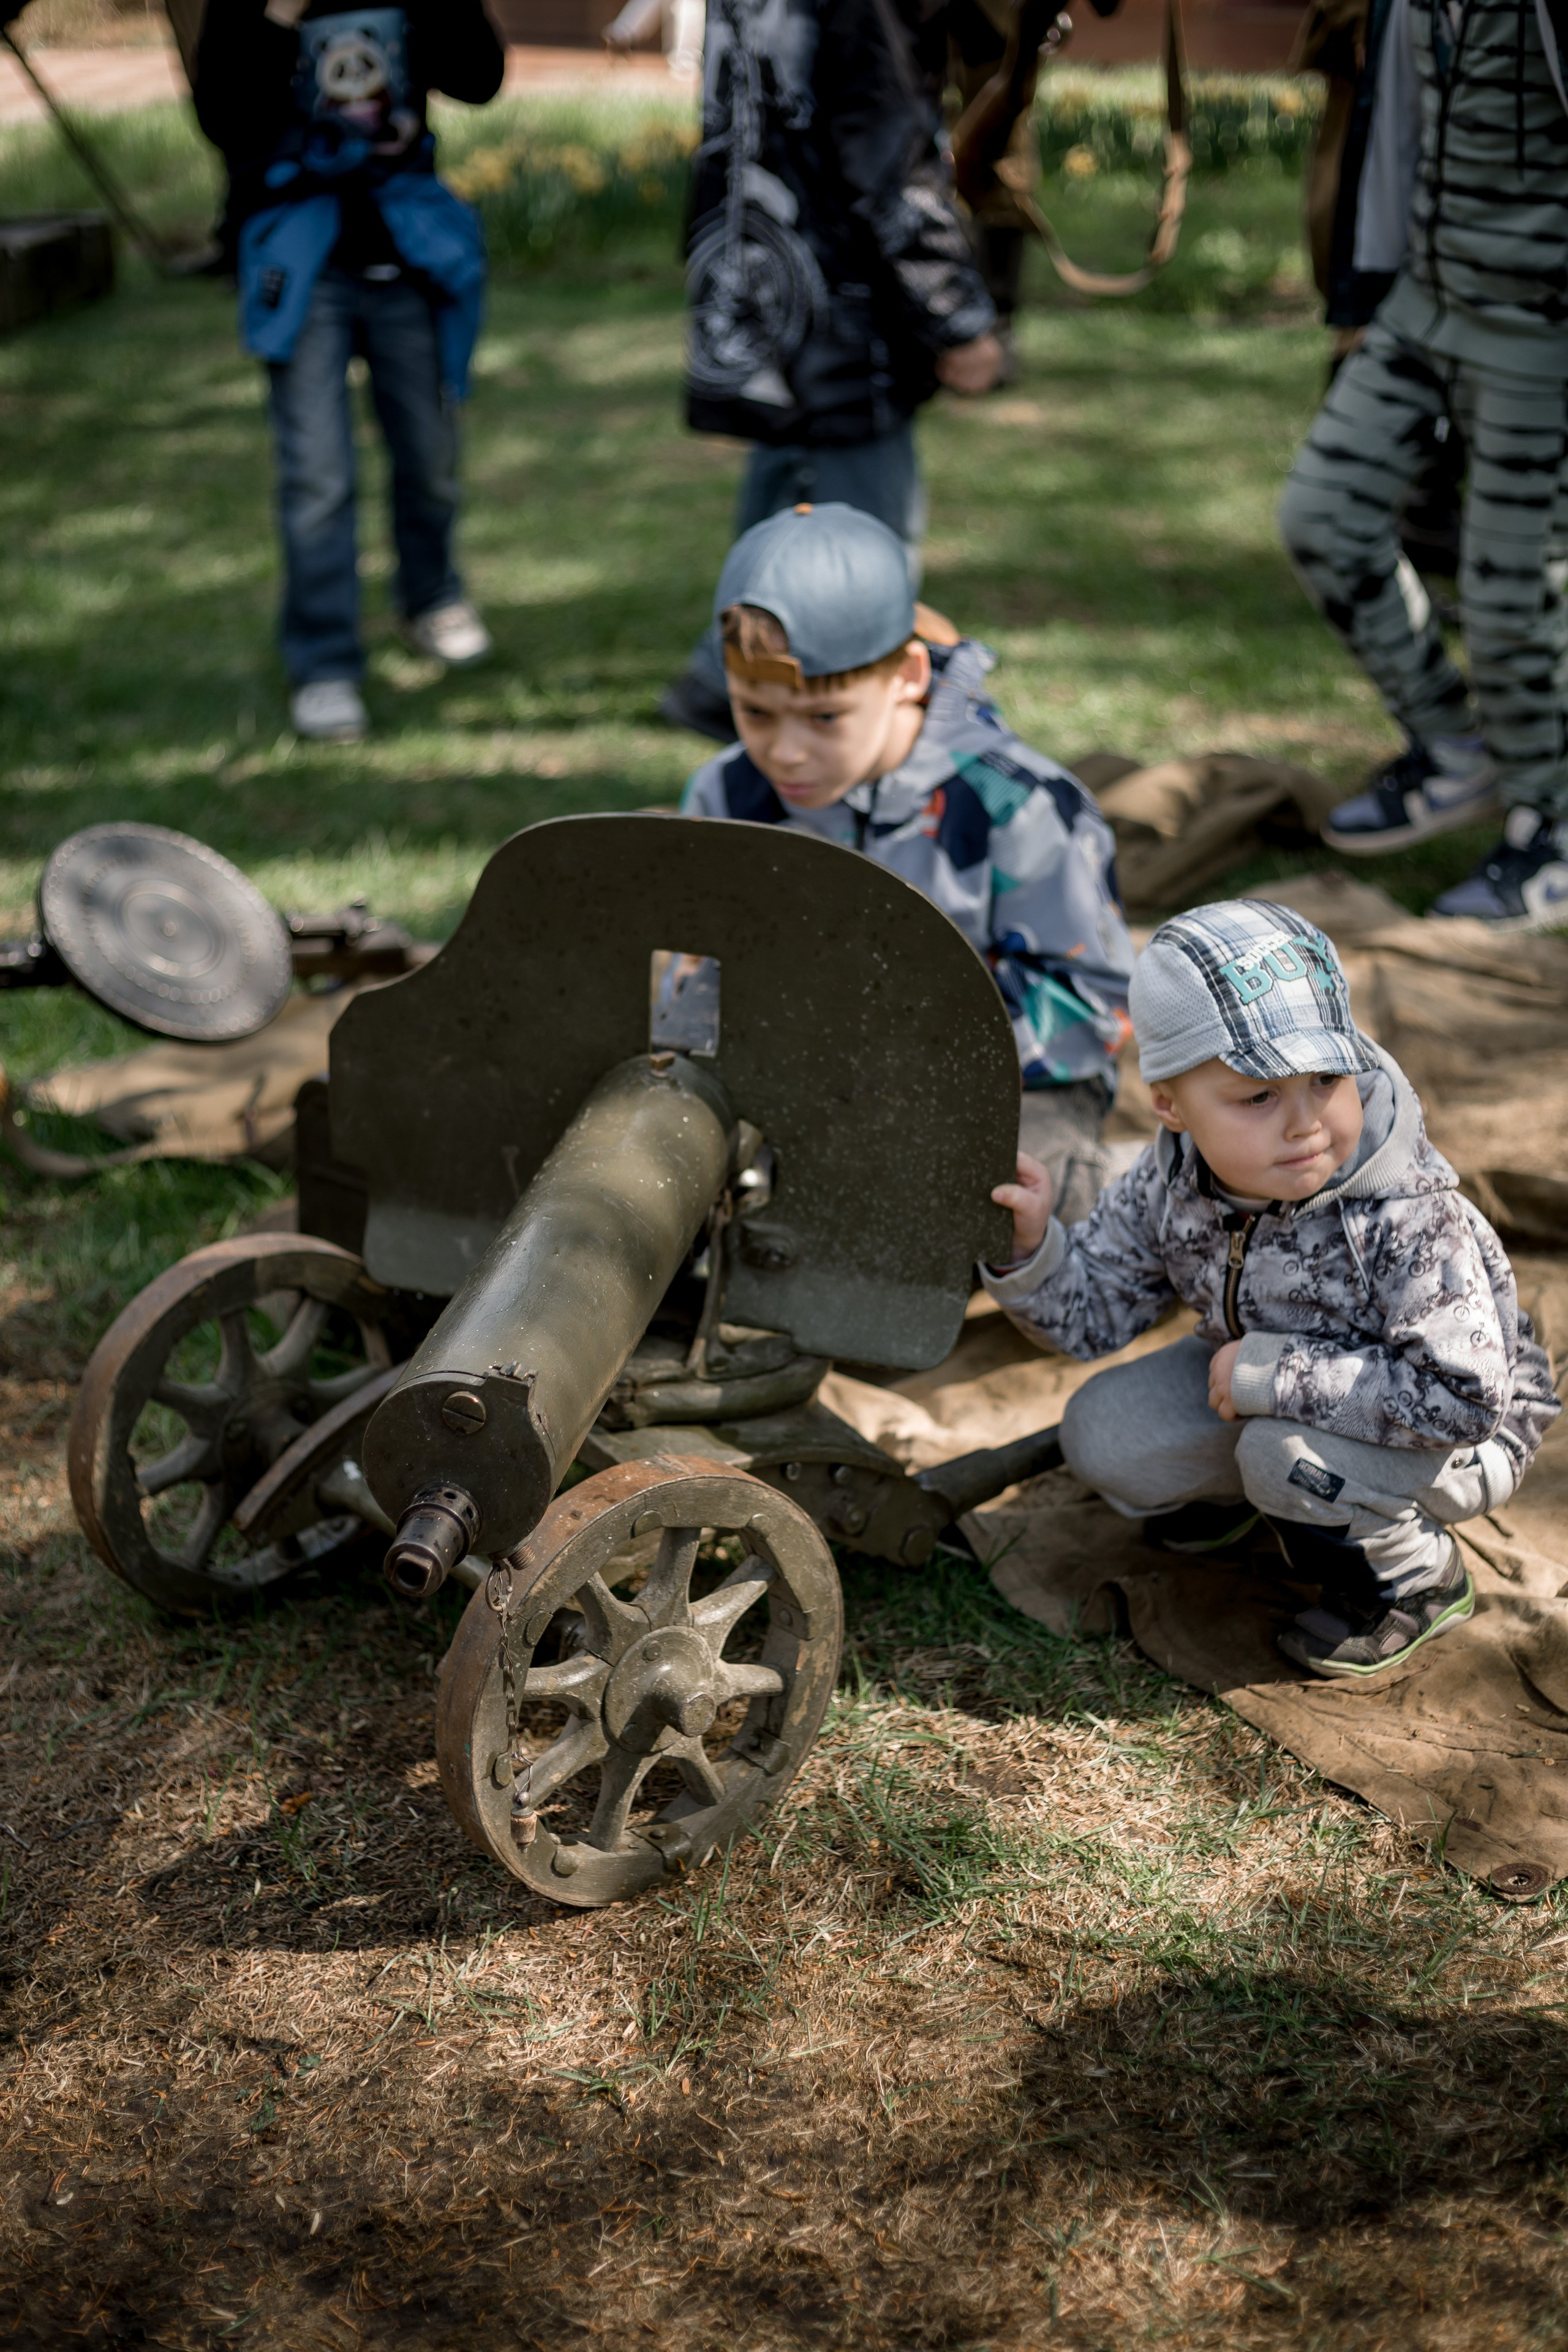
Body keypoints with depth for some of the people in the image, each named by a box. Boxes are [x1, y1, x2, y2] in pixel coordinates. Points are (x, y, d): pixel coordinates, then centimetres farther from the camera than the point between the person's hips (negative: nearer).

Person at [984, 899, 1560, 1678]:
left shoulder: (1409, 1218, -36)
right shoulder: (1172, 1182, -18)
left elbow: (1463, 1397, -39)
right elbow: (1093, 1309, -6)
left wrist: (1275, 1375, -36)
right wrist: (1028, 1245, -28)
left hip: (1454, 1438, -6)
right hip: (1269, 1379, 6)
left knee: (1290, 1454, -33)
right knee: (1103, 1434, -7)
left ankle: (1420, 1582, -2)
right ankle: (1234, 1489, 26)